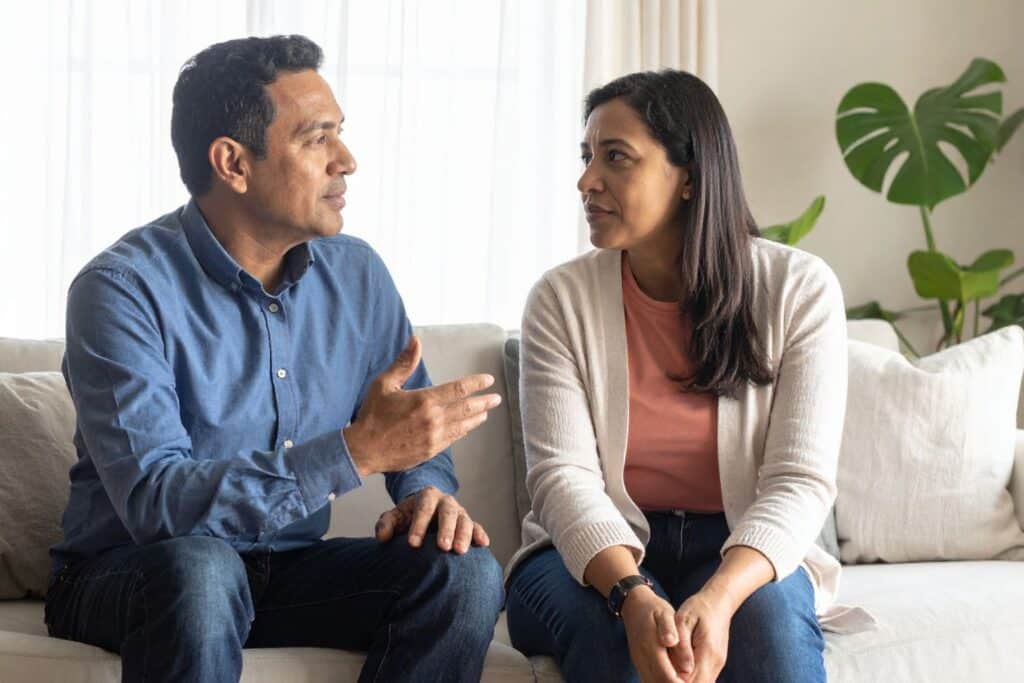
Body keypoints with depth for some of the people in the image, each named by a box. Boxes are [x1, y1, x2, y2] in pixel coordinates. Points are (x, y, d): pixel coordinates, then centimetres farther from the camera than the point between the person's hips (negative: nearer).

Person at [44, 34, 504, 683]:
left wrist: (428, 489, -12)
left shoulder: (358, 276, 2)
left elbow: (414, 422, 14)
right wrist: (358, 450, -34)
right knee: (199, 567, -38)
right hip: (130, 574, -5)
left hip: (286, 569, 5)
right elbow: (152, 500, -28)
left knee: (467, 571, -19)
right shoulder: (124, 289, -17)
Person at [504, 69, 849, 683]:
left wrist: (718, 599, -32)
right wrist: (633, 596, -33)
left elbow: (799, 482, -13)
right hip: (596, 551, 0)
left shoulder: (800, 290, -6)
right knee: (617, 629, -33)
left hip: (743, 555, 0)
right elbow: (563, 475, -13)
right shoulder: (561, 300, -4)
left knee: (768, 611, -33)